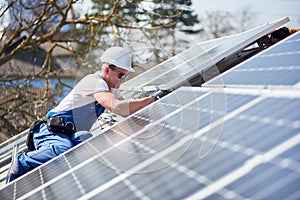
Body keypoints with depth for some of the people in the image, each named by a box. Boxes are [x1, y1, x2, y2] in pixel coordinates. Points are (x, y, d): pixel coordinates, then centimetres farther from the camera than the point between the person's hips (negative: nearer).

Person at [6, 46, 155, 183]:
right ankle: (21, 165, -17)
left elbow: (127, 109, 13)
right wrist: (151, 99, -28)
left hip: (69, 136, 10)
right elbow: (117, 107, -31)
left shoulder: (111, 89, 17)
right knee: (62, 150, -38)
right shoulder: (94, 81, -15)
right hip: (52, 132, -10)